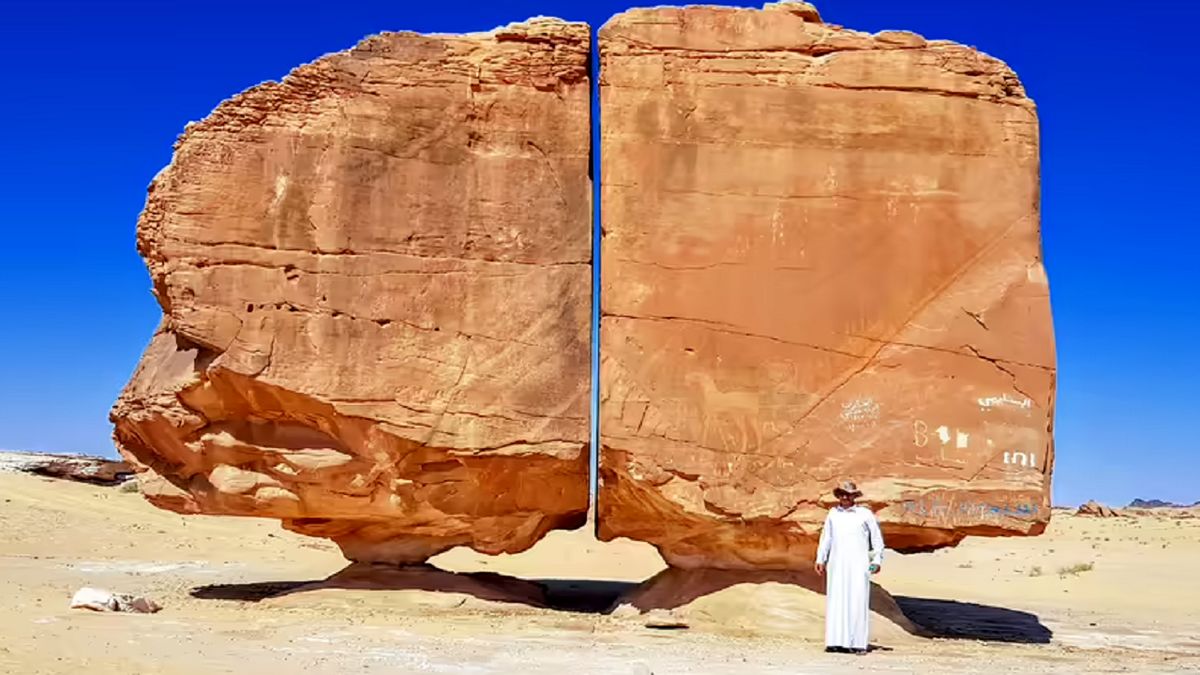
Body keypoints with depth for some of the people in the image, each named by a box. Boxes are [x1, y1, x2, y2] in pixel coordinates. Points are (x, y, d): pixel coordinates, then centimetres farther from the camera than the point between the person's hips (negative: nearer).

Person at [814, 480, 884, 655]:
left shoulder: (865, 514, 3)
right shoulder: (833, 514, 12)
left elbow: (877, 538, 7)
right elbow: (826, 537, 18)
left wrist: (877, 560, -1)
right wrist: (820, 559, 14)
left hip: (858, 565, -3)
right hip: (836, 564, 3)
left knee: (858, 602, -7)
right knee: (835, 601, -1)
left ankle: (858, 643, -5)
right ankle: (835, 641, 2)